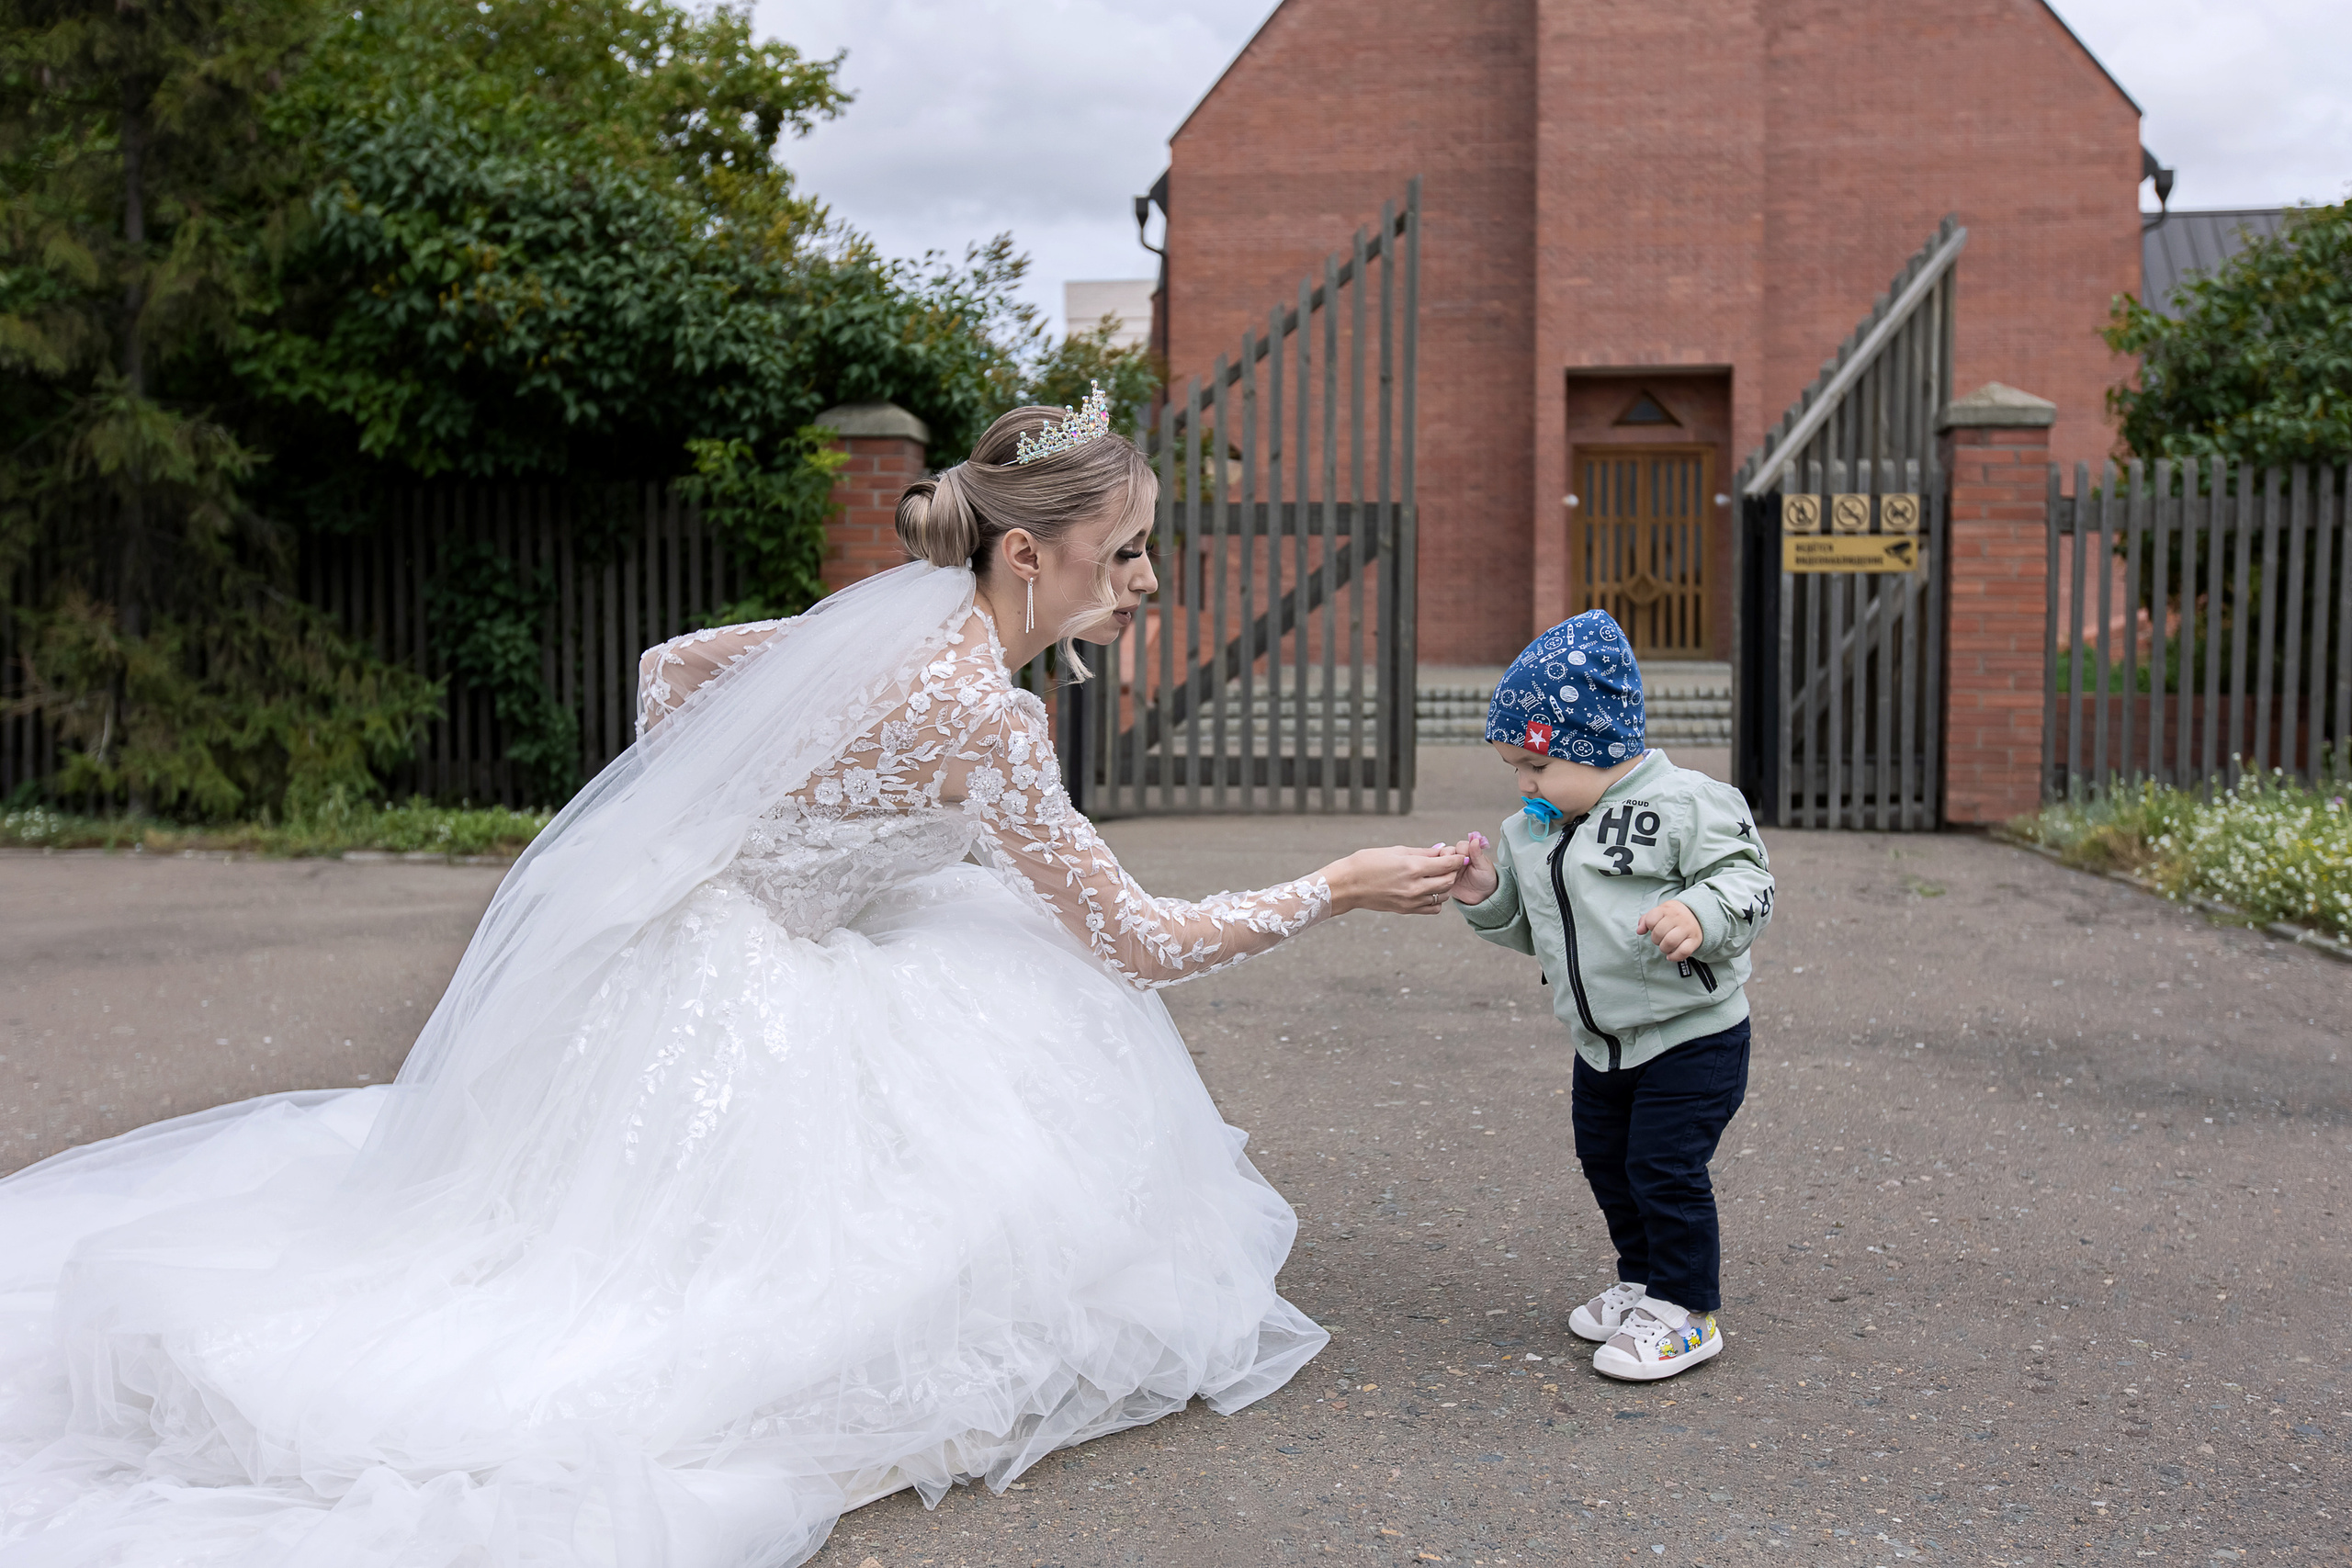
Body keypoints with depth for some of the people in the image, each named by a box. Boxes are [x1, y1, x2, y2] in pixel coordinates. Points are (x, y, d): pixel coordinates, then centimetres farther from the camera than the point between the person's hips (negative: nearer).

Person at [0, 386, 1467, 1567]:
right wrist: (1340, 888, -11)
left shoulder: (908, 615, 2)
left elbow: (675, 665, 12)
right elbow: (1138, 939, -20)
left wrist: (693, 843, 15)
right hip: (719, 988, -9)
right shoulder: (982, 711, -25)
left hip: (707, 921, 9)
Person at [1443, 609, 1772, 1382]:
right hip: (1603, 1044, 8)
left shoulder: (1687, 803, -16)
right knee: (1606, 1161, 17)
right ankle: (1644, 1283, 37)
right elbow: (1527, 926, 15)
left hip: (1692, 1034, -8)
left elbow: (1747, 882, -18)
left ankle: (1688, 1311, 12)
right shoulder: (1531, 832, 6)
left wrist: (1699, 915, -37)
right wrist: (1486, 895, -4)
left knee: (1665, 1169, -6)